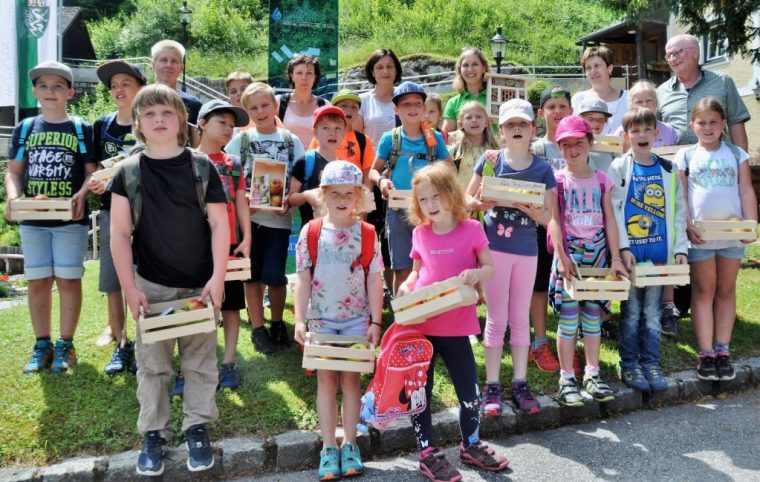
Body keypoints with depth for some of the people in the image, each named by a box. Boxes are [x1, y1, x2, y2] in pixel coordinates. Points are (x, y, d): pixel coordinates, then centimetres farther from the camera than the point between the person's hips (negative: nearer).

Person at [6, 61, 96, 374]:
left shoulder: (81, 129, 3)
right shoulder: (25, 128, 10)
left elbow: (92, 171, 1)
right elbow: (14, 171, 10)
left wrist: (82, 194, -17)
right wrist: (13, 197, -9)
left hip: (71, 219, -3)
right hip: (32, 218, 3)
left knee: (68, 279, 0)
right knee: (38, 281, 7)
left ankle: (65, 345, 11)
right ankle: (42, 345, 17)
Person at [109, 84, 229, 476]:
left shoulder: (202, 166, -3)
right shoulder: (128, 172, -2)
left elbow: (220, 224, -3)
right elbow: (119, 233, -2)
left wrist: (217, 278, -10)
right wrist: (129, 288, -7)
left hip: (199, 285, 0)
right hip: (151, 285, 0)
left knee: (200, 361, 9)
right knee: (152, 364, 9)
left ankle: (197, 428, 24)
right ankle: (153, 434, 22)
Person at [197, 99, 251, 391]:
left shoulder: (233, 163, 10)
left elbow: (241, 203, 9)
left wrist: (246, 239, 0)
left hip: (228, 244, 2)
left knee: (230, 304, 6)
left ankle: (228, 364, 16)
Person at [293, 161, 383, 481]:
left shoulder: (367, 233, -2)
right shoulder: (310, 233, -3)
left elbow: (374, 280, 0)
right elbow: (303, 279, 0)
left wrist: (375, 322, -3)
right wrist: (299, 320, -5)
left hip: (356, 319, 0)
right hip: (321, 319, 0)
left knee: (351, 379, 6)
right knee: (326, 381, 6)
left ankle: (350, 446, 19)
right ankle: (328, 448, 15)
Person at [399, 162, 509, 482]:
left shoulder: (471, 229, -5)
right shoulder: (420, 234, 1)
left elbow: (490, 269, -2)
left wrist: (476, 274, -24)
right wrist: (406, 285, -8)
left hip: (456, 326, -1)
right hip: (421, 324, 1)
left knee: (469, 390, 11)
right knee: (420, 390, 8)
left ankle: (471, 445, 34)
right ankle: (427, 453, 23)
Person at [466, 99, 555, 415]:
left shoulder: (543, 169, 0)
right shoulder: (490, 160, -2)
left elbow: (547, 217, 0)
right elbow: (468, 198, 3)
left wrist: (533, 210, -21)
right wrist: (481, 204, -18)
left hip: (526, 251, 2)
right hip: (494, 246, -2)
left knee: (520, 319, 10)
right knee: (497, 319, 3)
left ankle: (520, 383, 20)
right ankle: (491, 386, 11)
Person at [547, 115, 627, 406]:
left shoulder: (601, 180, 8)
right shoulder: (557, 180, 0)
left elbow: (609, 220, 7)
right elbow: (554, 220, -6)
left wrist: (616, 257, 2)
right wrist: (561, 256, -15)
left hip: (597, 253, 3)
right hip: (569, 253, -3)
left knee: (593, 315, 8)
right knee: (569, 316, -2)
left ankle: (592, 374, 17)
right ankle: (566, 378, 6)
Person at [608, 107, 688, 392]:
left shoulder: (667, 170, 9)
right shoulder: (619, 168, -2)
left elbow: (678, 211, 10)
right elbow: (613, 211, -7)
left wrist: (680, 248, 2)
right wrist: (623, 248, -13)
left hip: (660, 252, 3)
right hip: (630, 253, -3)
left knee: (652, 311, 9)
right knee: (631, 311, 4)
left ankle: (651, 363, 19)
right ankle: (629, 365, 14)